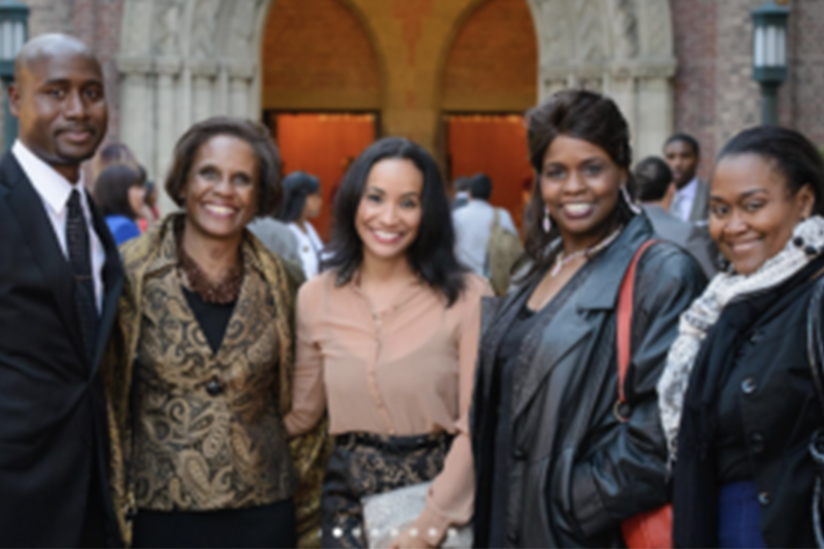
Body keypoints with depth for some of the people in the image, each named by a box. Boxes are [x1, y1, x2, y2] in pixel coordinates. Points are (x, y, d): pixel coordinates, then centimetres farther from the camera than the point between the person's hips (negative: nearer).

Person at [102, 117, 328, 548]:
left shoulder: (282, 285, 2)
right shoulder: (128, 274, -5)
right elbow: (105, 399, -1)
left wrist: (308, 511, 9)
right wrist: (114, 512, -2)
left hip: (263, 513, 2)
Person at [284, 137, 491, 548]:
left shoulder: (467, 297, -10)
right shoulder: (316, 298, 0)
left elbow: (475, 428, -12)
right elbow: (301, 412, 6)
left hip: (443, 499, -2)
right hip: (349, 506, 3)